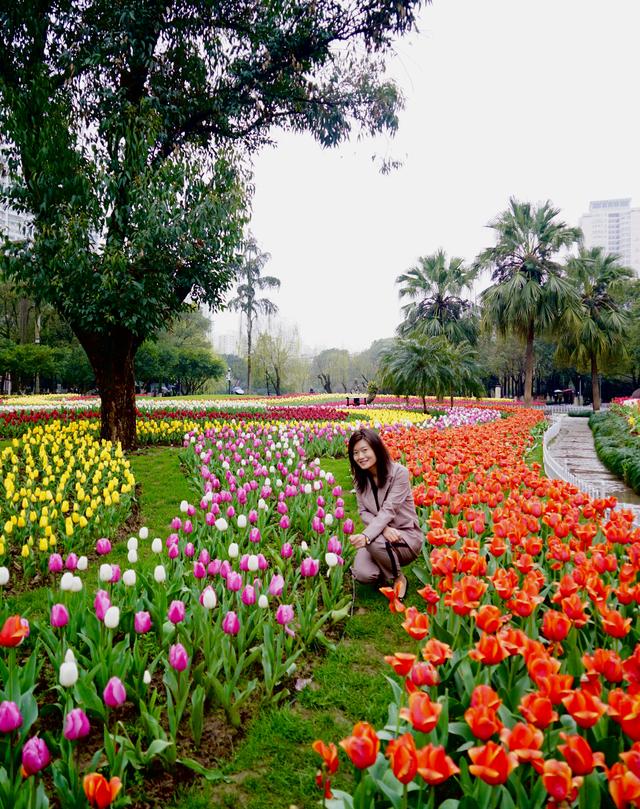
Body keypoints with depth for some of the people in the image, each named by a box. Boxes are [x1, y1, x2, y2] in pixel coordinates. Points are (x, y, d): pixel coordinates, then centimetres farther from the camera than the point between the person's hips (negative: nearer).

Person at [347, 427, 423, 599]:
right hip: (379, 533, 4)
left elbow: (388, 511, -26)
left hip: (406, 536, -4)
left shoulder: (399, 472, -19)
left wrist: (366, 536, -41)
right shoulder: (360, 477, -1)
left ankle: (399, 578, -6)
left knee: (375, 542, -37)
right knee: (362, 574, -25)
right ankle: (382, 575, 12)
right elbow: (363, 512, -2)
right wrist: (384, 528, -24)